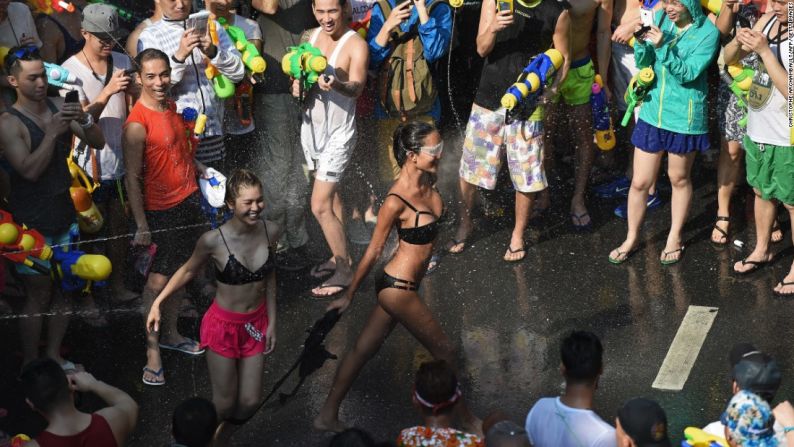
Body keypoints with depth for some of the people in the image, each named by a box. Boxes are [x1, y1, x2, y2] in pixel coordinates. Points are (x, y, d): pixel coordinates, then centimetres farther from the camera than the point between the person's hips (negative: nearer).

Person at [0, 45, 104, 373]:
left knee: (64, 290, 14)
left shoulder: (58, 106, 1)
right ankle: (30, 366, 15)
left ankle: (54, 355, 29)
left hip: (64, 216, 6)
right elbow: (30, 170, -25)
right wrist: (53, 132, -28)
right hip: (33, 223, -6)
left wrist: (84, 121, -19)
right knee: (38, 296, 2)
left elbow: (99, 143, 1)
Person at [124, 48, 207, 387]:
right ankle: (152, 351, 7)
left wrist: (201, 169, 13)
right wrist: (141, 226, -19)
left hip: (188, 200, 8)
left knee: (177, 271, 17)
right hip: (160, 210, -8)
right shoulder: (137, 123, -21)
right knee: (158, 280, -2)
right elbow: (132, 178, -19)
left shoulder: (171, 107, 4)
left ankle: (170, 334, 32)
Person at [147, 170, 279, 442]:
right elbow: (189, 271, -4)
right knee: (225, 403, 6)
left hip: (255, 324, 4)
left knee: (250, 402, 11)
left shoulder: (271, 232, -11)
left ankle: (221, 439, 41)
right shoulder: (214, 241, -23)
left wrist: (271, 323, 7)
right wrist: (158, 302, -10)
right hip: (223, 326, -4)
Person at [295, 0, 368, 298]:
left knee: (320, 206, -9)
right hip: (312, 126, 7)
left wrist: (336, 85, -51)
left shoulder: (355, 45, -16)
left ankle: (344, 272, 4)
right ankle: (340, 256, 34)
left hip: (338, 133, -7)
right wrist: (297, 85, -11)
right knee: (330, 194, 20)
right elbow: (300, 72, 13)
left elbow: (357, 87, -29)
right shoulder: (310, 37, 2)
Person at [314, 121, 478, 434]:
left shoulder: (428, 179, -3)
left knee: (363, 350, 17)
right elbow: (374, 251, -16)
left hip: (403, 284, 8)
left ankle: (327, 416, 28)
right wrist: (349, 295, -5)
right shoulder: (396, 201, -25)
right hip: (398, 288, -8)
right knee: (443, 350, 7)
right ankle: (466, 420, 25)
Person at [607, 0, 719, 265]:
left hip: (684, 118, -3)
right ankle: (632, 237, 26)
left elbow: (688, 73, -20)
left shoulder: (707, 32, -14)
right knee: (640, 182, 7)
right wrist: (642, 42, -19)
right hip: (652, 112, 3)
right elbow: (643, 64, 1)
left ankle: (675, 238, 33)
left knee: (679, 179, 15)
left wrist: (663, 47, -31)